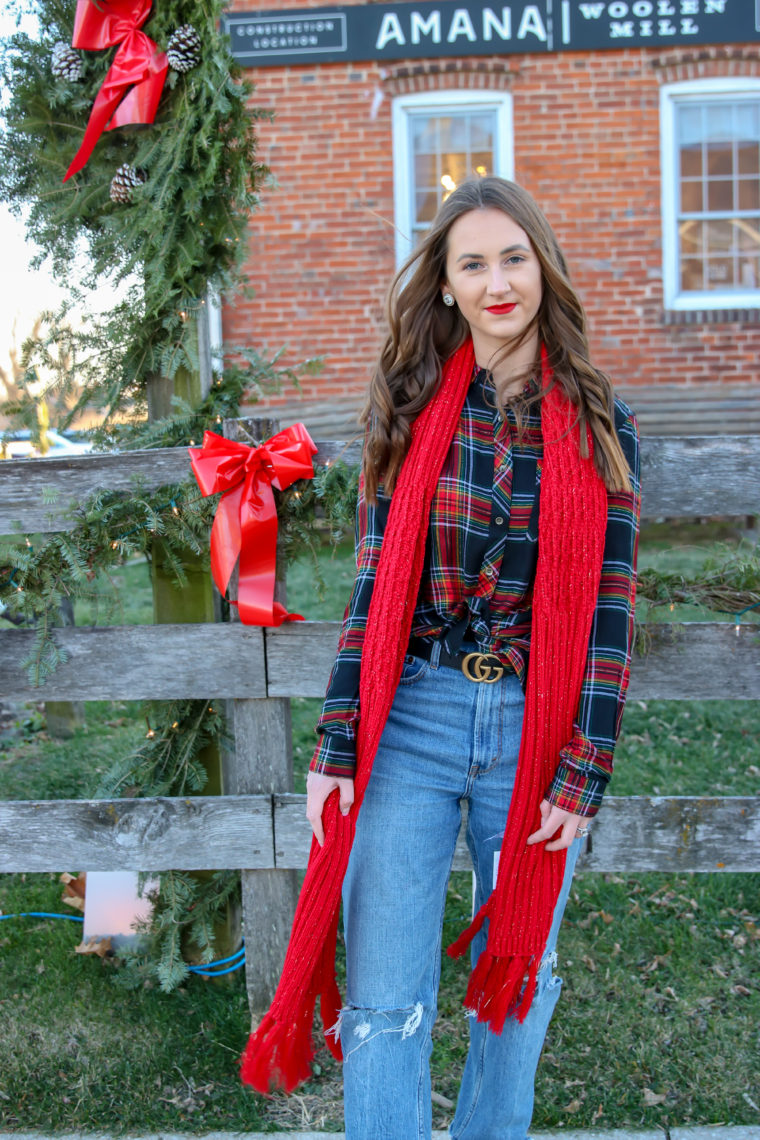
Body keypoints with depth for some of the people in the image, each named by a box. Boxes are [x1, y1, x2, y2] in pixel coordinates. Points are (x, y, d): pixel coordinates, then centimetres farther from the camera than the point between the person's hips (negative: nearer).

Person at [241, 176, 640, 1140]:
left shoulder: (597, 423, 2)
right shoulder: (410, 409, 3)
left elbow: (609, 606, -1)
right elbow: (373, 582, 1)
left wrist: (584, 773, -6)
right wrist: (335, 746, -3)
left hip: (538, 730, 1)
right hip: (413, 718, 0)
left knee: (517, 983, 16)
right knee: (384, 1002, 1)